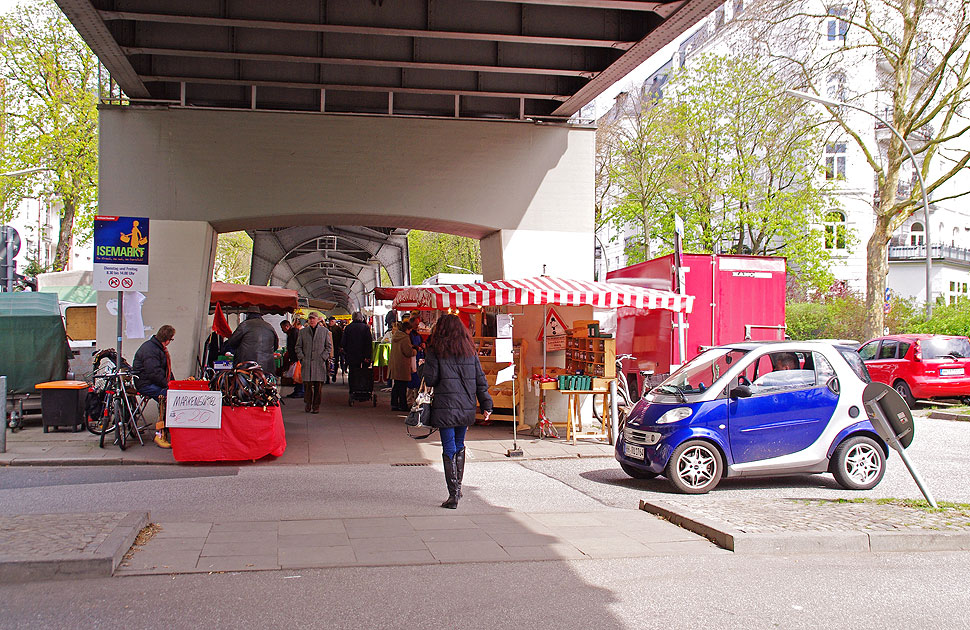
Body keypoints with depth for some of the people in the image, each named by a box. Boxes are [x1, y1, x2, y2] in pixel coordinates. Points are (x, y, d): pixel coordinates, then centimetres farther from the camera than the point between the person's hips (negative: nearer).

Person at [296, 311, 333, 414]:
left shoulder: (324, 331, 8)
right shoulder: (303, 332, 12)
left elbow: (329, 346, 10)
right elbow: (298, 347, 14)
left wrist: (323, 357, -2)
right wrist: (301, 358, 1)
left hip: (319, 363, -1)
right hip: (306, 363, 1)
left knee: (318, 386, -2)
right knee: (307, 385, -3)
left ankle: (316, 406, 6)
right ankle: (308, 405, 10)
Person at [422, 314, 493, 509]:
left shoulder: (435, 350, -4)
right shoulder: (470, 350, 8)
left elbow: (430, 379, -6)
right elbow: (480, 379, 8)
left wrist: (423, 369, 15)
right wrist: (486, 405, 11)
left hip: (445, 407, -4)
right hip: (467, 407, 4)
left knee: (449, 450, -1)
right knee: (459, 446, 20)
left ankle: (453, 495, -5)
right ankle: (458, 487, 26)